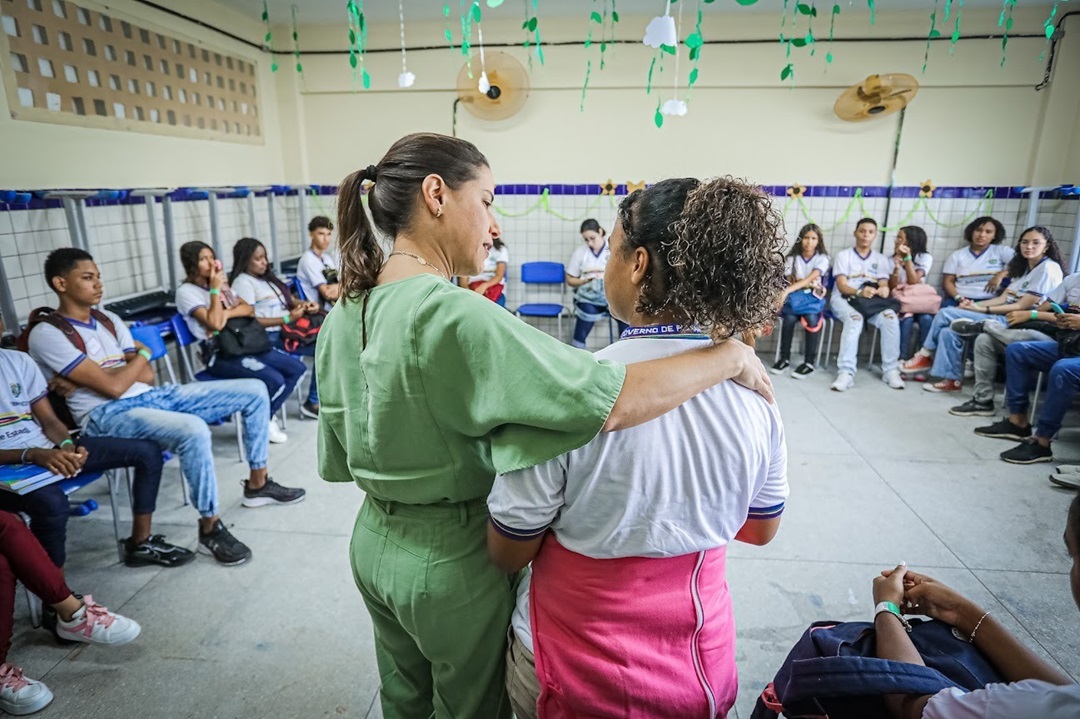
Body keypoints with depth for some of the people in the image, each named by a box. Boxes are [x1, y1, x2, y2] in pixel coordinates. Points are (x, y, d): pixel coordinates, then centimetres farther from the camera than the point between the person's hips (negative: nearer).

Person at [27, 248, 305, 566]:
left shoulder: (109, 320, 15)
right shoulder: (47, 334, -8)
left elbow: (147, 376, 9)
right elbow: (113, 387, -16)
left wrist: (88, 377, -6)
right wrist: (143, 353, 1)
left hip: (153, 396, 8)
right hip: (108, 415, -8)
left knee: (254, 391, -2)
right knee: (193, 429, -40)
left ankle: (258, 484, 11)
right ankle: (210, 528, -20)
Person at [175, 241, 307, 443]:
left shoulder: (220, 283, 17)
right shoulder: (186, 291, -6)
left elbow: (249, 309, 7)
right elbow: (215, 324, -19)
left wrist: (227, 313, -12)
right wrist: (215, 290, -13)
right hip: (220, 354, -8)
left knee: (297, 368, -5)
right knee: (275, 380, -26)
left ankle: (267, 415, 9)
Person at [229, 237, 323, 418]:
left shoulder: (267, 277, 20)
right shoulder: (243, 282, -6)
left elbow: (291, 299, 25)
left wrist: (306, 304, 2)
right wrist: (287, 318, -18)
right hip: (271, 336, -8)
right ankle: (313, 403, -10)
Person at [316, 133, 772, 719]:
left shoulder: (343, 312, -3)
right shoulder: (453, 317, -31)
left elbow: (340, 458, 5)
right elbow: (614, 403, -35)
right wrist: (732, 355, -20)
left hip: (373, 544, 8)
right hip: (452, 563, -7)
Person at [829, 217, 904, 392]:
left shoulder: (881, 259, 18)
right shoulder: (844, 256, 7)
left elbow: (884, 285, 5)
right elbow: (842, 286, -5)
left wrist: (884, 290, -22)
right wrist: (859, 292, -27)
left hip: (872, 301, 3)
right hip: (843, 298, -3)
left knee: (890, 317, -31)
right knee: (855, 318, -39)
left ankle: (890, 370, -21)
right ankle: (846, 372, -43)